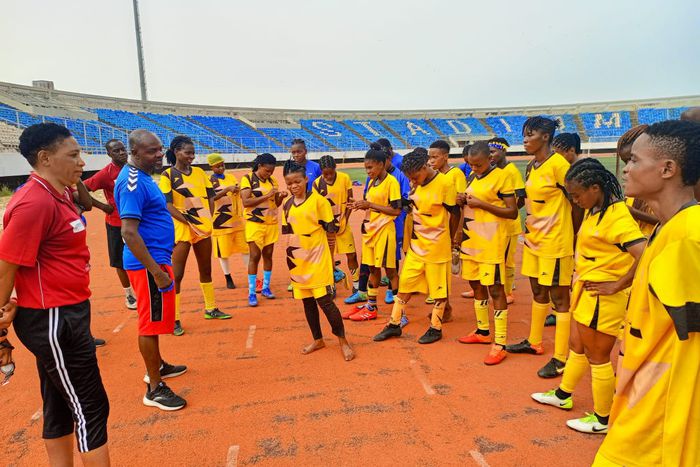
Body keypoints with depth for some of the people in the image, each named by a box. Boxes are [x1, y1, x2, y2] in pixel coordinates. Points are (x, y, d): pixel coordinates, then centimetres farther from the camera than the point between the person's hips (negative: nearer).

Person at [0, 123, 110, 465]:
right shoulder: (34, 203, -20)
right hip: (51, 321, -9)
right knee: (91, 409, 2)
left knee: (60, 406, 19)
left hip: (63, 316, 9)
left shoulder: (58, 196, 9)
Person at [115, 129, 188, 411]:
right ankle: (154, 389, 10)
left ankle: (157, 367, 39)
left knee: (154, 319, 21)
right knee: (152, 322, -2)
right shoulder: (133, 183, -20)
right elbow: (129, 232, -26)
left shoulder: (142, 176, 11)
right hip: (148, 263, -10)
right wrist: (156, 271, -26)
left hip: (156, 258, 10)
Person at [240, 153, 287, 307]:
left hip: (271, 223, 5)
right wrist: (266, 195, -22)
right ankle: (251, 293, 1)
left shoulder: (272, 180, 8)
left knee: (268, 255, 10)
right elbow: (245, 202, -18)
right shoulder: (247, 179, -7)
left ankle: (266, 287, 22)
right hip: (255, 224, -5)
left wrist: (281, 197, -8)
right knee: (255, 256, -6)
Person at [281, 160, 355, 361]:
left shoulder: (318, 200, -10)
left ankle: (343, 341, 11)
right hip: (298, 261, 6)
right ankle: (318, 339, 30)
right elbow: (286, 231, 14)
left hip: (317, 259, -6)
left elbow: (331, 228, -6)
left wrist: (337, 222, -23)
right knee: (307, 301, 13)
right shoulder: (288, 205, 7)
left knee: (324, 300, -6)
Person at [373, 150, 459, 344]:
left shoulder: (445, 183, -15)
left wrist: (449, 240, 4)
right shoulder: (416, 185, 4)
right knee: (405, 284, 11)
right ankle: (394, 324, 23)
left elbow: (455, 214, -7)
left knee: (439, 289, 8)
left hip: (436, 246, -6)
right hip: (416, 246, 6)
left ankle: (436, 328, 22)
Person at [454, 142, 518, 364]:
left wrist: (481, 204, -19)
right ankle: (483, 331, 32)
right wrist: (463, 202, 1)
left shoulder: (502, 176, -11)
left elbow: (512, 212, -14)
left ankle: (500, 344, 2)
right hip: (471, 240, 8)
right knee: (476, 285, 15)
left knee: (495, 289, -5)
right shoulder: (472, 176, 12)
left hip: (491, 243, -8)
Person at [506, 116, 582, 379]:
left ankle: (560, 359, 11)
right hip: (533, 240, 9)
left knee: (559, 298, 1)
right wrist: (530, 225, 9)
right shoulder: (531, 167, 9)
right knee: (538, 292, 20)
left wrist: (570, 236, -6)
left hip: (555, 243, -9)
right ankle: (534, 342, 36)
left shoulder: (558, 164, -15)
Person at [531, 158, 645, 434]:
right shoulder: (594, 211, 6)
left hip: (603, 297, -9)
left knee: (597, 356, 6)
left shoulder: (617, 216, -22)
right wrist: (580, 280, 6)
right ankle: (563, 395, 42)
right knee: (576, 345, 23)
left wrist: (616, 286, -23)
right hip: (586, 290, 9)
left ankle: (602, 419, 25)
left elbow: (644, 256, -32)